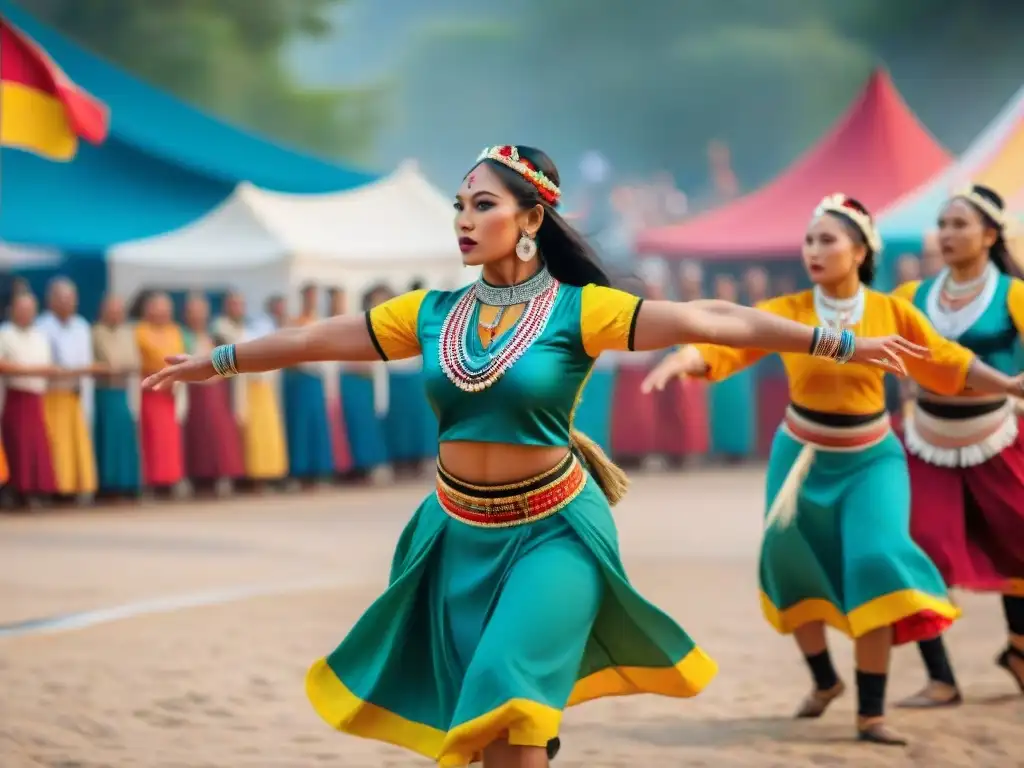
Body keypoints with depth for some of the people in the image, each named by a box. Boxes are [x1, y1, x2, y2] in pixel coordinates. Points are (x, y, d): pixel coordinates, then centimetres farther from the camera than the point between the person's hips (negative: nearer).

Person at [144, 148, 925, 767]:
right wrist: (212, 362, 20)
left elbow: (709, 320, -20)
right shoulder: (431, 314, 1)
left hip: (551, 531, -5)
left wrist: (841, 343, -25)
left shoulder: (578, 310, -12)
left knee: (510, 703, -16)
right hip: (461, 533, 5)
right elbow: (315, 338, 12)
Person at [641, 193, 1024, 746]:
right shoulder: (788, 312, -13)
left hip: (869, 460, -1)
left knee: (875, 564, -15)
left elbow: (946, 362, 4)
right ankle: (824, 680, 35)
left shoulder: (892, 313, -9)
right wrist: (679, 360, -45)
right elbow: (726, 341, -27)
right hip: (803, 458, 1)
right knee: (794, 566, 8)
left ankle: (872, 712, -7)